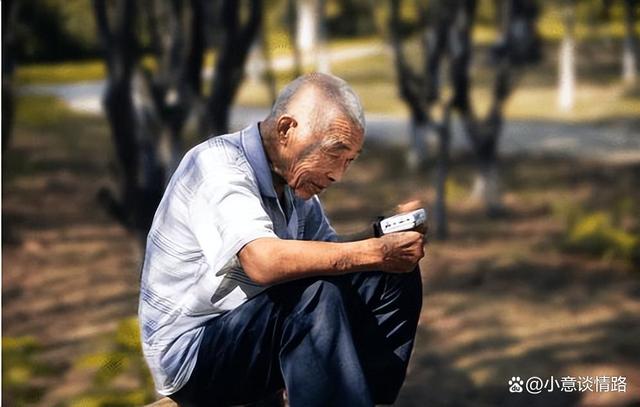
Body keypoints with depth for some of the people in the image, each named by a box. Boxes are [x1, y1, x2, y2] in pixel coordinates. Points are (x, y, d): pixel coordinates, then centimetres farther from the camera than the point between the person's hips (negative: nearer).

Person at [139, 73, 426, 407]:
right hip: (192, 350, -8)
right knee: (316, 292, -32)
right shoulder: (218, 165, -19)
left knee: (395, 276, -3)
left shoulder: (295, 179, 7)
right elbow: (263, 261, -35)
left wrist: (391, 243, -14)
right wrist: (375, 252, -32)